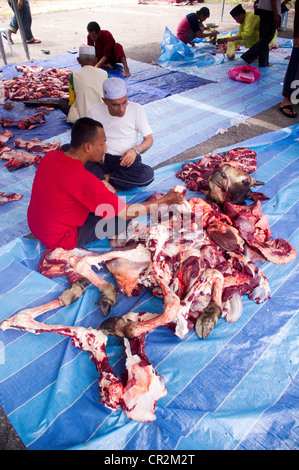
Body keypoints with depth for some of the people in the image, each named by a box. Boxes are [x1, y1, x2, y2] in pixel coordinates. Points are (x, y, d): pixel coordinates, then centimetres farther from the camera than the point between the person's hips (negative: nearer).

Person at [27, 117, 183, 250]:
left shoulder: (50, 156, -7)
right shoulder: (84, 180, -32)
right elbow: (127, 212, -25)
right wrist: (164, 201, -15)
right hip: (59, 239, -8)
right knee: (124, 218, -10)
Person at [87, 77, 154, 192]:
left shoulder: (137, 110, -6)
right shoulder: (94, 111, -4)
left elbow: (149, 139, 0)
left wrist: (135, 150, -21)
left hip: (126, 160, 1)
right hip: (102, 158, 0)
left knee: (148, 174, -33)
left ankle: (104, 177, -18)